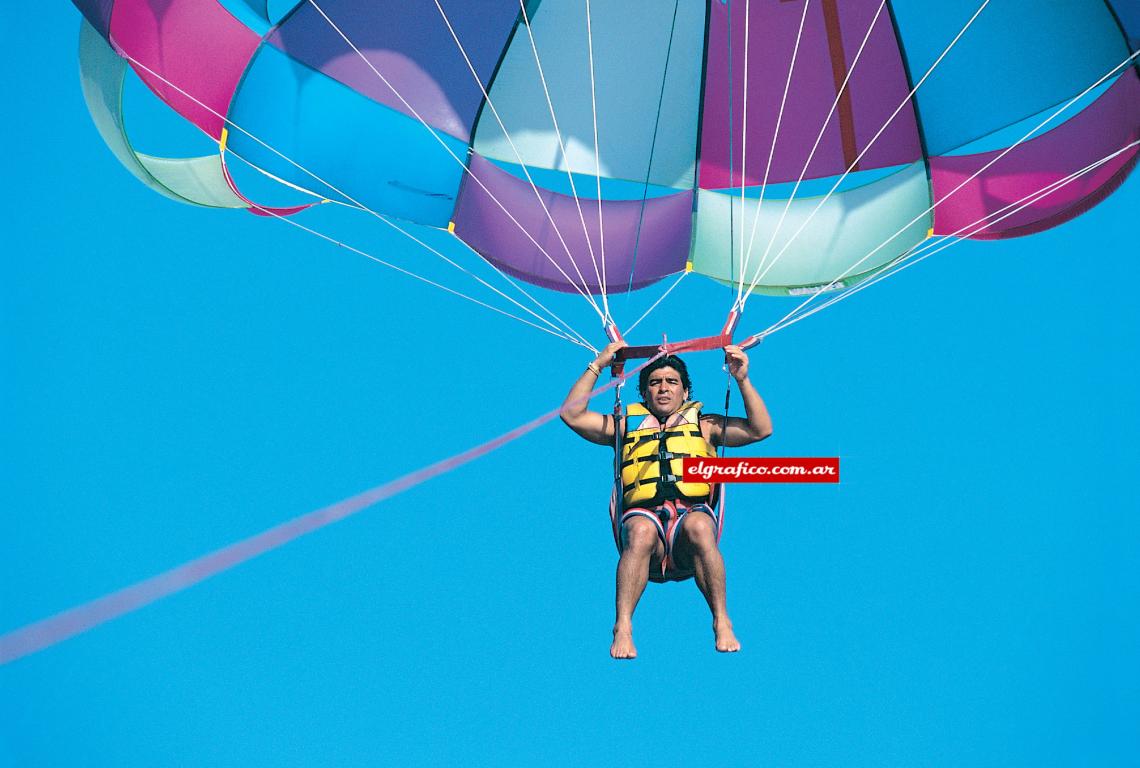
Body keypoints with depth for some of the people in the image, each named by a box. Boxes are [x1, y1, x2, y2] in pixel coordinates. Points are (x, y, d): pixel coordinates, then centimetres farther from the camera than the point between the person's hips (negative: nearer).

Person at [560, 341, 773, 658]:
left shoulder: (704, 426, 27)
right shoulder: (627, 426, 26)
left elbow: (761, 429, 16)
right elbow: (571, 414, 16)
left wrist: (742, 380, 9)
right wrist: (597, 367, 13)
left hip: (694, 511, 0)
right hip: (644, 515, 0)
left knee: (698, 526, -37)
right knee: (641, 531, -37)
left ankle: (722, 623, -30)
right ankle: (623, 627, -36)